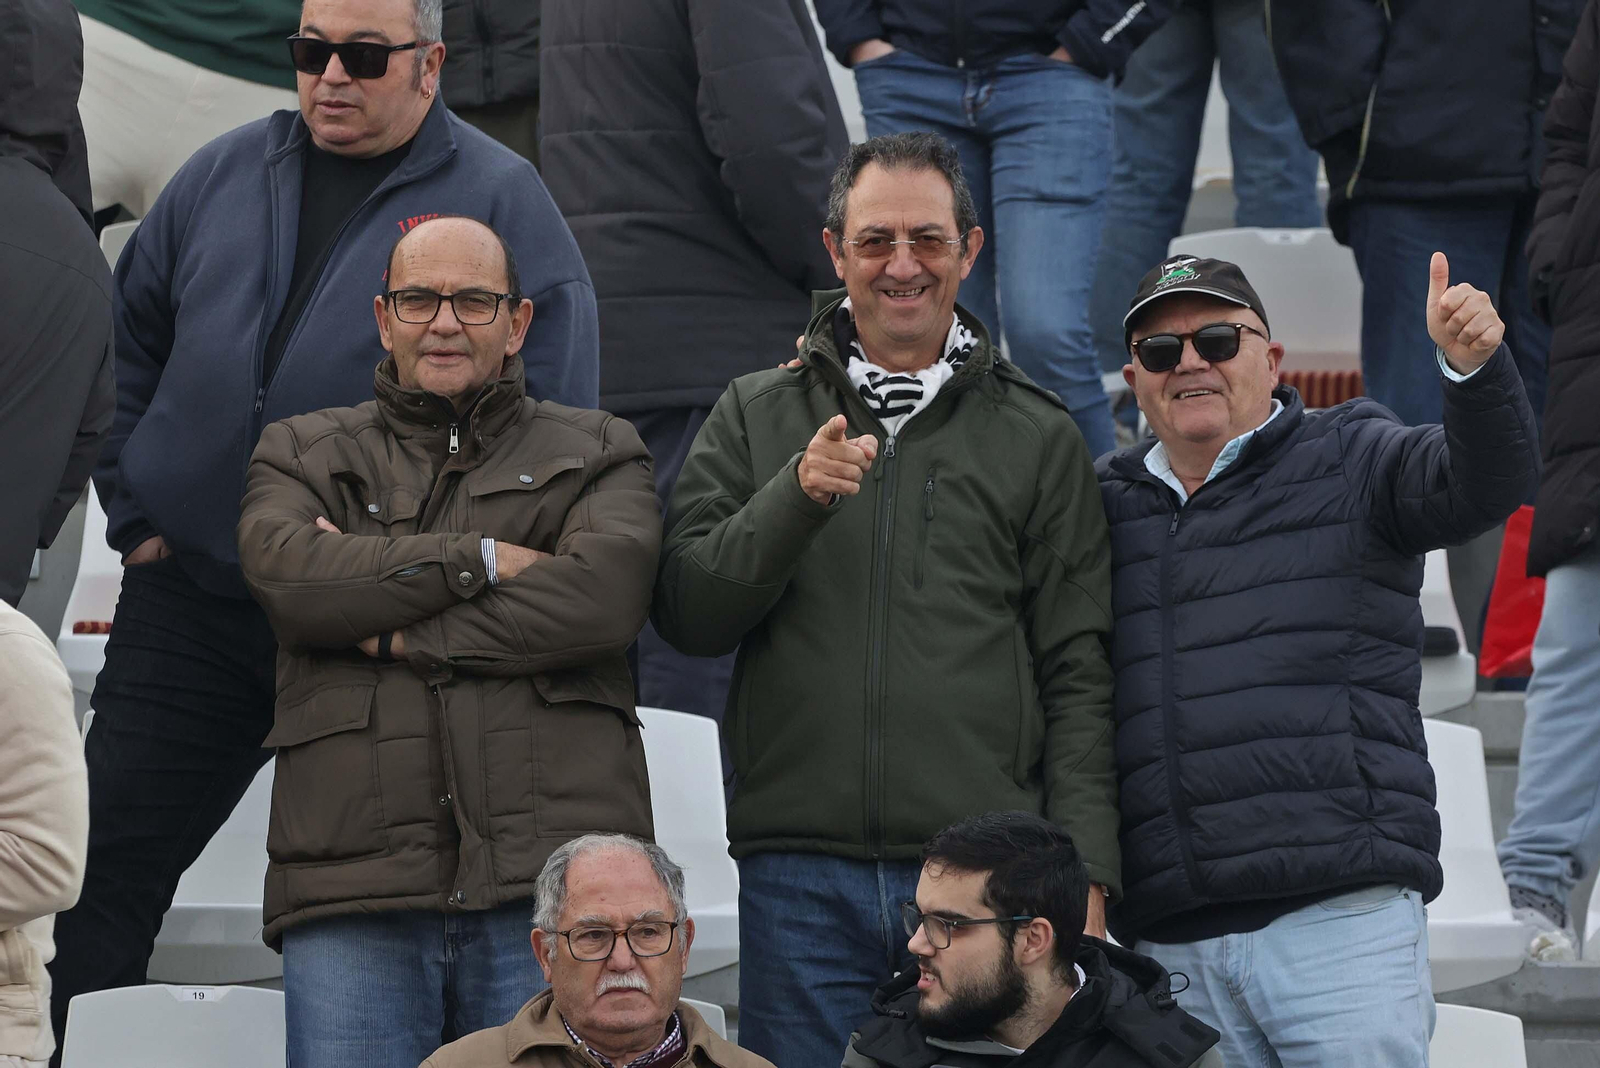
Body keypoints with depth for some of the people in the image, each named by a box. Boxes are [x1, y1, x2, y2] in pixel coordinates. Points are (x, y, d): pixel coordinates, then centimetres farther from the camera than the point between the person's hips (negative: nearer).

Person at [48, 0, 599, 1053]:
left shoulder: (500, 198, -2)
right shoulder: (223, 177, 11)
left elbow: (554, 402, -7)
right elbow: (129, 345, 20)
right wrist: (136, 513, 11)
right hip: (189, 601, 4)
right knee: (106, 866, 4)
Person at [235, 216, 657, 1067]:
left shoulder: (596, 453, 18)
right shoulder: (300, 454, 21)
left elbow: (605, 592, -4)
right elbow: (287, 574, -2)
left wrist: (397, 632, -3)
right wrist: (481, 560, -3)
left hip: (551, 872, 0)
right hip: (352, 889, 1)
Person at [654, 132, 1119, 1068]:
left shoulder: (1038, 436, 11)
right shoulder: (756, 419, 14)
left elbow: (1079, 675, 7)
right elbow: (686, 614, 4)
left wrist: (1083, 875, -3)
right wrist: (796, 498, -11)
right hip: (799, 879, 1)